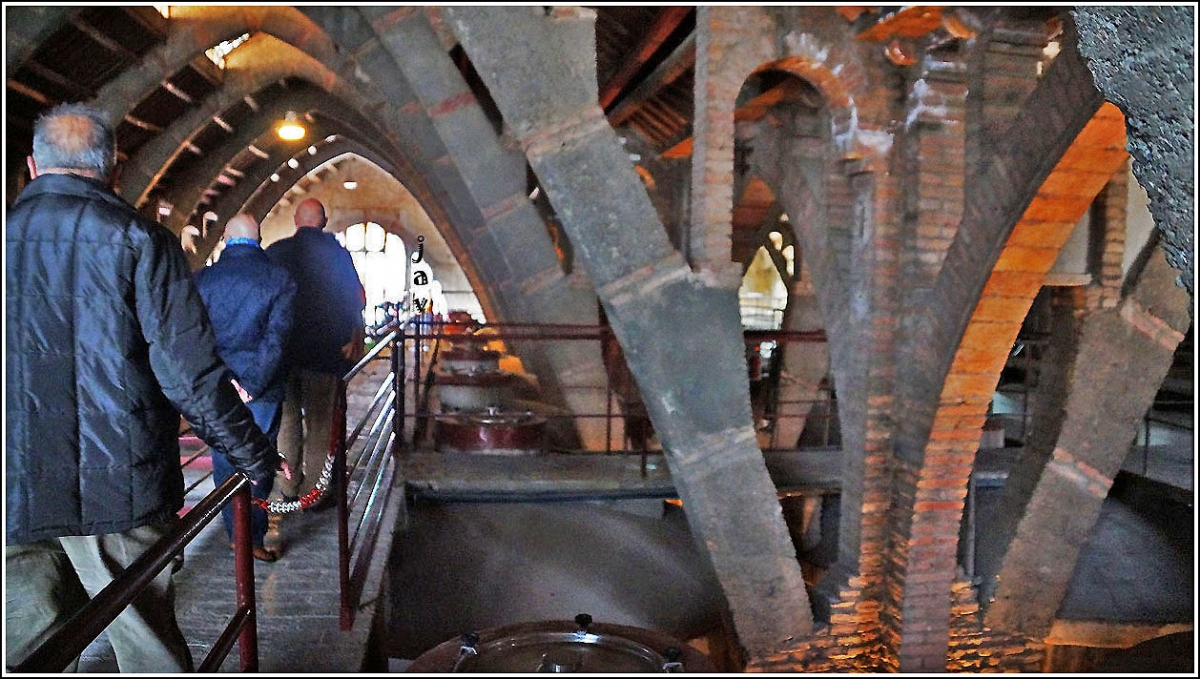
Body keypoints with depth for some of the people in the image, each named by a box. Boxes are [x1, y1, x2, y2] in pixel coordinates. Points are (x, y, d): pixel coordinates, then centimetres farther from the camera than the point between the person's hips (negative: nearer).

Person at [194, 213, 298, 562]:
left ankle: (235, 533, 27)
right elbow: (276, 336, -14)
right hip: (262, 389, -2)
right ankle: (254, 538, 11)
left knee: (224, 462, 15)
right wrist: (253, 384, -14)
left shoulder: (202, 278, -1)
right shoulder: (279, 278, -7)